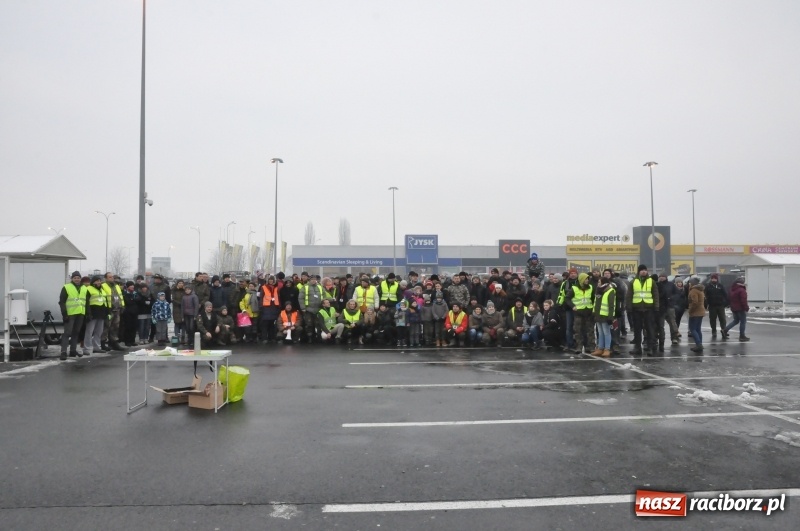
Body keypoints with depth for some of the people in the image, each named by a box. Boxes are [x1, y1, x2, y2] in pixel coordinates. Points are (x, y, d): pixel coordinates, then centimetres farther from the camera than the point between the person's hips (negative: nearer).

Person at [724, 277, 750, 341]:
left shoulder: (732, 289, 8)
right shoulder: (742, 290, -18)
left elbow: (730, 298, 16)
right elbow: (743, 300, -21)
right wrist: (746, 308, -13)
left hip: (734, 308, 8)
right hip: (740, 308, -8)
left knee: (736, 320, 21)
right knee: (743, 322, 2)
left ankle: (725, 329, 9)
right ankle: (742, 336, 6)